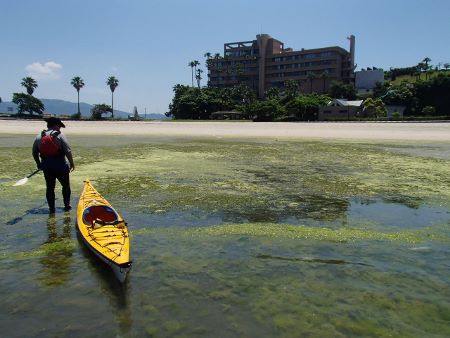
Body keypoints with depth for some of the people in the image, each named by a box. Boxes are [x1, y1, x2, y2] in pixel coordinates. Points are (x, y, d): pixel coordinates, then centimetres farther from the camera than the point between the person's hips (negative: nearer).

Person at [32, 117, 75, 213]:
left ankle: (51, 208, 13)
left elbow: (34, 152, 12)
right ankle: (67, 205, 16)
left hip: (46, 167, 4)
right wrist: (71, 163, -3)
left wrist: (38, 163, 26)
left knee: (50, 187, 12)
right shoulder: (59, 135, -8)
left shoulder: (39, 136, 6)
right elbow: (68, 151, -12)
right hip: (60, 166, -4)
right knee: (66, 185, 13)